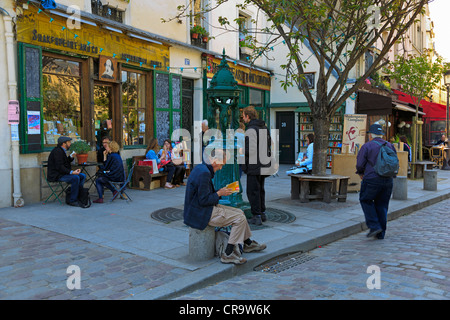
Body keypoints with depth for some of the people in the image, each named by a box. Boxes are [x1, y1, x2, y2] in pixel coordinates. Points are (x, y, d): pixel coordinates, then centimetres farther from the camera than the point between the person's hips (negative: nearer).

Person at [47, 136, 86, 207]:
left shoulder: (62, 150, 15)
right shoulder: (57, 151, -17)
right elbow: (59, 167, -25)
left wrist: (71, 156, 4)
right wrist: (72, 172, -29)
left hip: (62, 173, 10)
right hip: (56, 176, -10)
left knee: (83, 176, 2)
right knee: (75, 178, -29)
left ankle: (78, 196, 4)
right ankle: (73, 201, -21)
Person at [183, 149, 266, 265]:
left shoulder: (201, 168, 10)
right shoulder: (204, 173, -23)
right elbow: (203, 200, -23)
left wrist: (220, 192, 7)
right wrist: (219, 193, -11)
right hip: (202, 213, -11)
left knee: (239, 212, 14)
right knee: (240, 218, -12)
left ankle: (248, 243, 29)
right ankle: (227, 254, -7)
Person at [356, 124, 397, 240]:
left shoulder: (367, 146, -6)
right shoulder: (390, 146, 10)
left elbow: (360, 164, -9)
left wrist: (361, 173, 10)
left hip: (372, 180, -5)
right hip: (388, 181, 5)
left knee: (366, 200, 13)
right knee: (382, 205, 12)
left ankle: (375, 226, 3)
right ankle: (381, 233, 16)